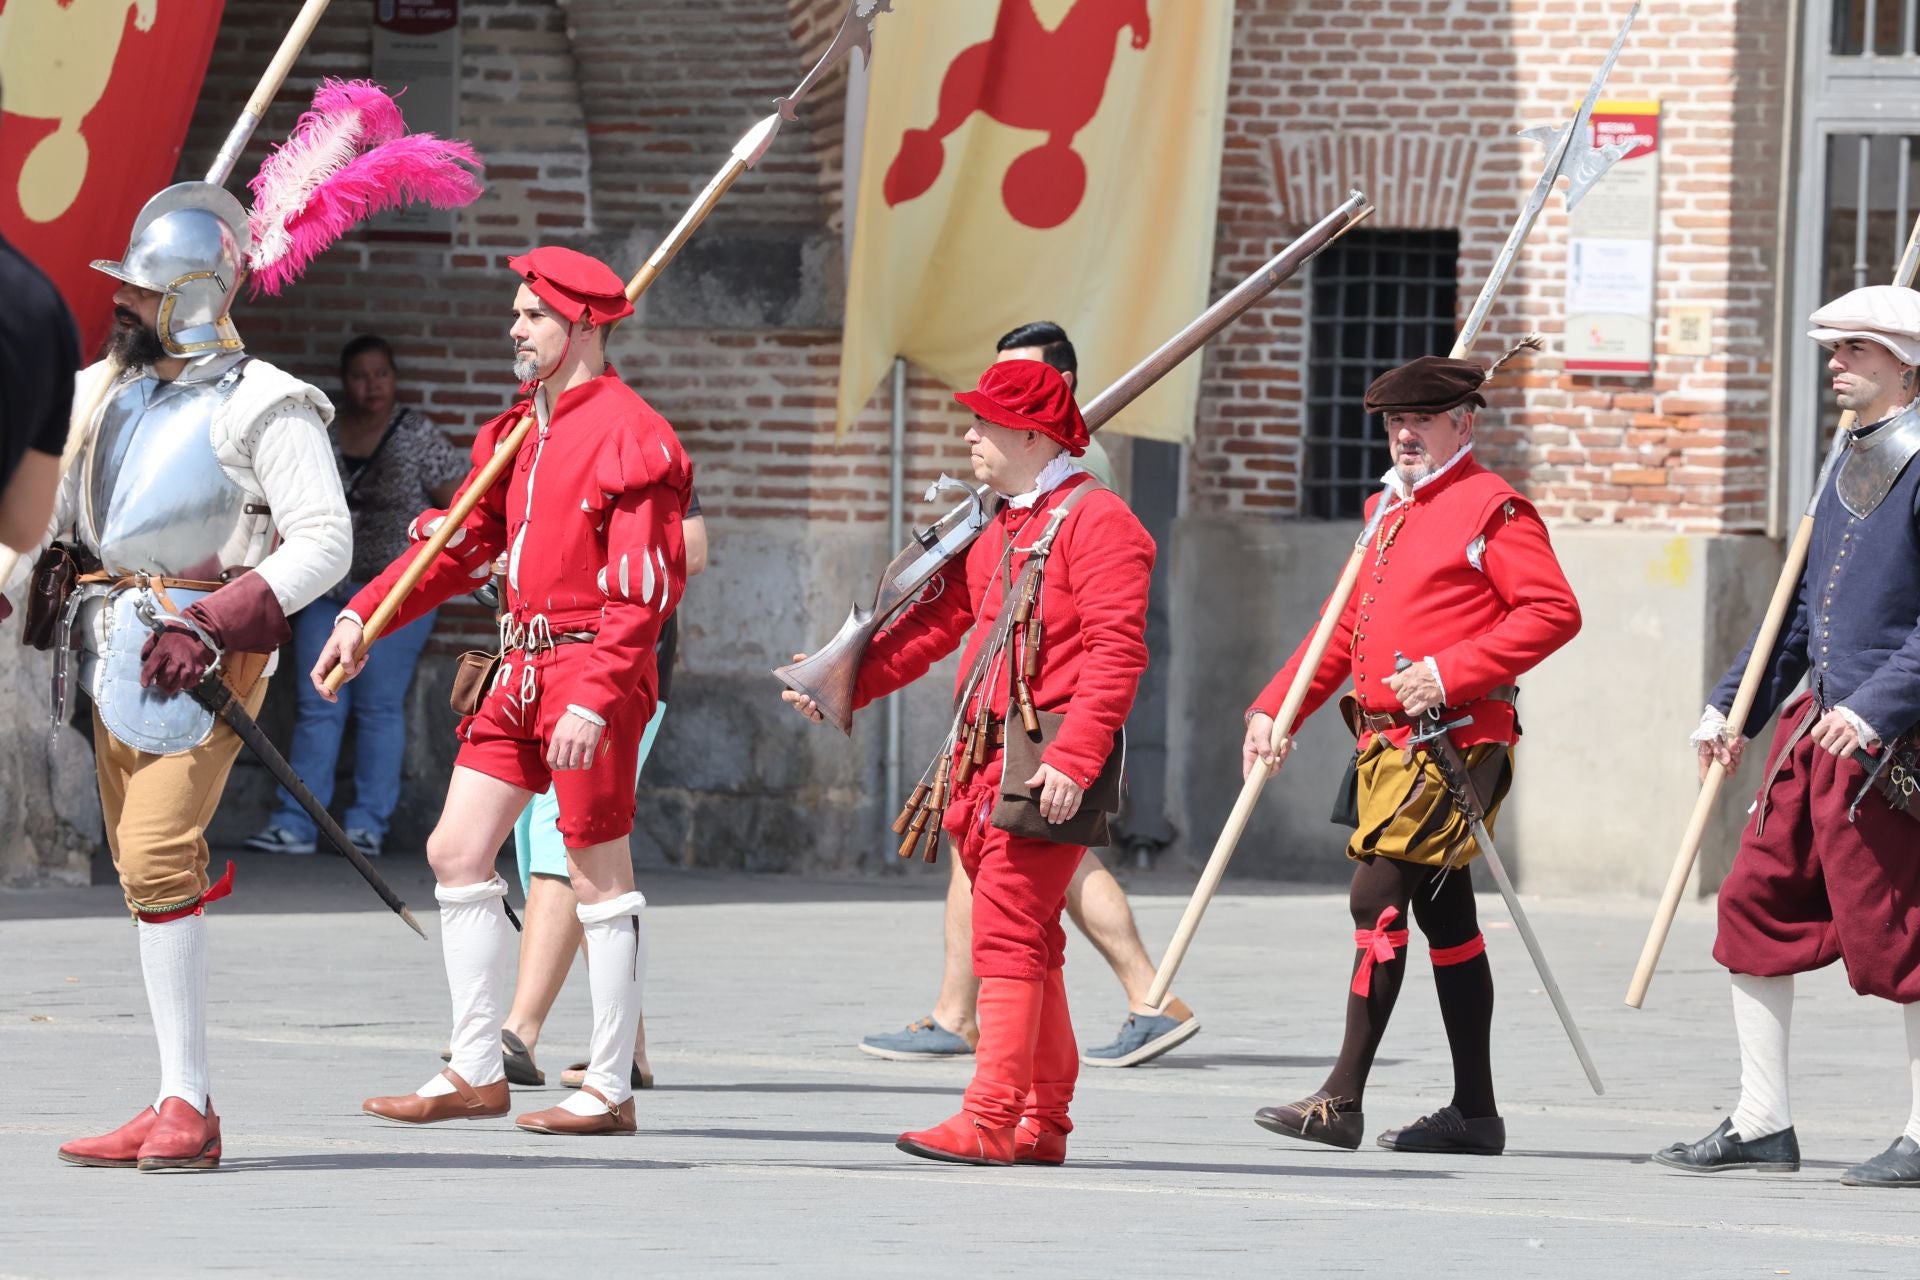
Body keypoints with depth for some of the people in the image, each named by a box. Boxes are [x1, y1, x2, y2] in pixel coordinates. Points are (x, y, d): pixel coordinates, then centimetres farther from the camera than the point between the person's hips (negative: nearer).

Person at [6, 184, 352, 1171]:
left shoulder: (259, 407, -9)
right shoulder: (102, 393, 13)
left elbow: (324, 543, -14)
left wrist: (210, 625, -22)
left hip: (203, 655, -8)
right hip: (118, 649, 8)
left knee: (156, 855, -18)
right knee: (141, 866, 8)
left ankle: (189, 1105, -15)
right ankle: (170, 1115, 13)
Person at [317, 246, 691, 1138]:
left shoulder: (629, 437, -14)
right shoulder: (517, 430, 14)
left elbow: (643, 592, -18)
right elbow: (463, 540, 19)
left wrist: (593, 700, -25)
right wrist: (364, 614, 8)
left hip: (592, 673, -9)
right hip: (520, 670, 9)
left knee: (598, 880, -2)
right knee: (455, 853, 8)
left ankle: (610, 1089, 5)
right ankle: (476, 1072, 14)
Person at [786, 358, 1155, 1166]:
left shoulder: (1095, 521, -9)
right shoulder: (997, 532, 19)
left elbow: (1117, 651, -17)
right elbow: (936, 622, 20)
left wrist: (1073, 758, -24)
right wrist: (844, 684, 9)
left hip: (1047, 765, -9)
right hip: (985, 760, 9)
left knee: (1008, 935, -13)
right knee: (1025, 941, 12)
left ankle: (990, 1121, -16)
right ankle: (1043, 1123, 17)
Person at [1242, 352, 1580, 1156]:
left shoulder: (1491, 508, -7)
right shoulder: (1389, 510, 19)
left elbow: (1554, 613, -15)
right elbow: (1345, 628, 23)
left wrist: (1449, 673, -21)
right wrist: (1275, 709, 12)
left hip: (1449, 742, -9)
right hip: (1387, 742, 9)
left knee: (1378, 897, -15)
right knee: (1444, 914, 11)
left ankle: (1342, 1100, -15)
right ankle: (1474, 1111, 15)